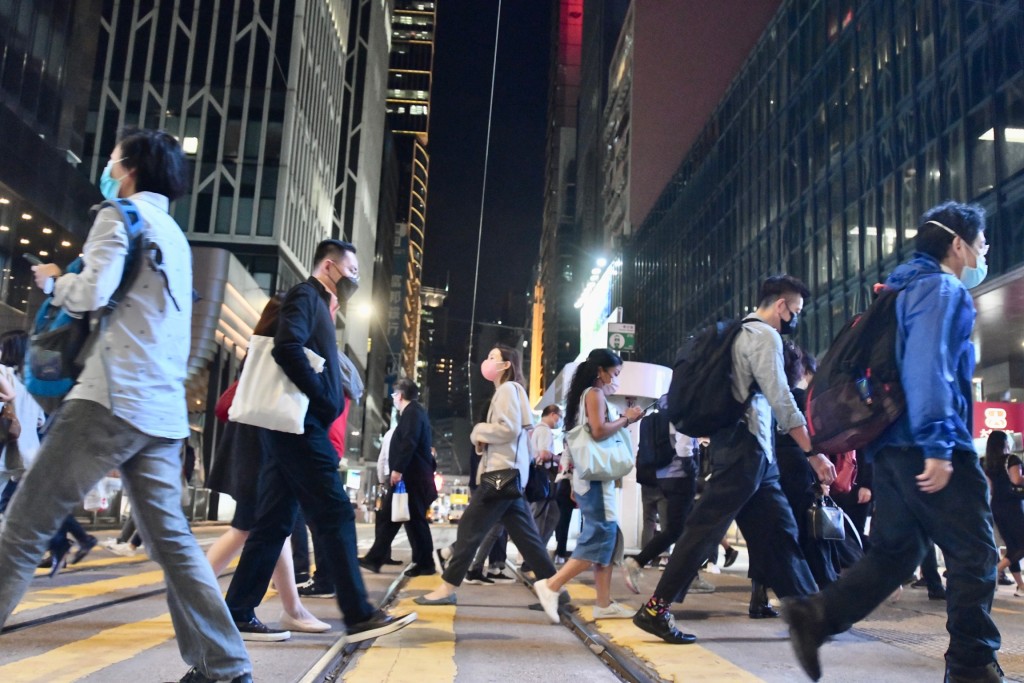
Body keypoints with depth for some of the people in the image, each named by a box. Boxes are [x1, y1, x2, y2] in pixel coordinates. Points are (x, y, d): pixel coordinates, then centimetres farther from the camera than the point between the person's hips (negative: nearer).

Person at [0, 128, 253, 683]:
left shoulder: (121, 216, 0)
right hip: (163, 409, 8)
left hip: (113, 397, -8)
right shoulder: (176, 238, 25)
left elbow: (90, 294, -12)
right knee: (170, 538, 6)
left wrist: (53, 279, 7)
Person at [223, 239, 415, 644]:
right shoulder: (305, 296, -5)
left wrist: (327, 404, 8)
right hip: (301, 425, -10)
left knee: (274, 521, 8)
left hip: (296, 427, 10)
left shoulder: (316, 305, 24)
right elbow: (287, 348, -22)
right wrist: (325, 400, -18)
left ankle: (238, 613, 12)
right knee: (336, 515, -9)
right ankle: (358, 615, -7)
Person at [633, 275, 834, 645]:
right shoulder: (765, 335, -8)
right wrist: (813, 453, -13)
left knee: (779, 529, 11)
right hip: (745, 447, -10)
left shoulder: (744, 333, 21)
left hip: (753, 451, 10)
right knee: (706, 527, -9)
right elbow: (782, 401, -15)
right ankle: (655, 610, -6)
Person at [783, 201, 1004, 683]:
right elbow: (928, 367, -19)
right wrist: (938, 445, -24)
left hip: (893, 445, 9)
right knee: (974, 553, 1)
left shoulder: (910, 289, 24)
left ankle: (814, 615, 1)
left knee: (894, 552, 11)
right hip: (925, 447, -9)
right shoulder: (941, 288, -6)